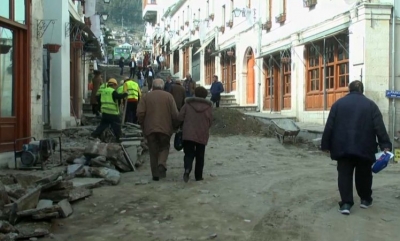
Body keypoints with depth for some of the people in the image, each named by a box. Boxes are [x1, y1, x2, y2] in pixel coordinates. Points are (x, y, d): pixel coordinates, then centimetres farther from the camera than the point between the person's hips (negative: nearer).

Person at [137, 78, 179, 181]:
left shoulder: (146, 97, 4)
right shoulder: (168, 96, 2)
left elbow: (140, 113, -4)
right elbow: (175, 114, -4)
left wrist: (143, 125, 10)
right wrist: (174, 125, 10)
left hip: (150, 128, 1)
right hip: (165, 128, -1)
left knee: (153, 151, 10)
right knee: (164, 147, 16)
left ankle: (155, 174, 10)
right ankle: (162, 164, -11)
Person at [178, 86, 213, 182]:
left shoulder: (188, 104, -1)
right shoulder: (208, 106, 1)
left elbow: (180, 117, -4)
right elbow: (210, 121, 2)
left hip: (188, 134, 0)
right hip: (202, 135, 1)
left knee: (189, 154, 6)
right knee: (200, 156, 12)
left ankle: (187, 169, -21)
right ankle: (198, 176, 15)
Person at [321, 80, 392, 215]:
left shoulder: (338, 103, 6)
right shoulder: (370, 104, 4)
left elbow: (329, 127, 3)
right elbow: (379, 127, -5)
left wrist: (326, 145, 8)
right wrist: (385, 145, -6)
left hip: (342, 147, 0)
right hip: (364, 147, 0)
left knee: (344, 174, 3)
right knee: (364, 174, 16)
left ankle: (346, 203, -6)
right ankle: (365, 199, 28)